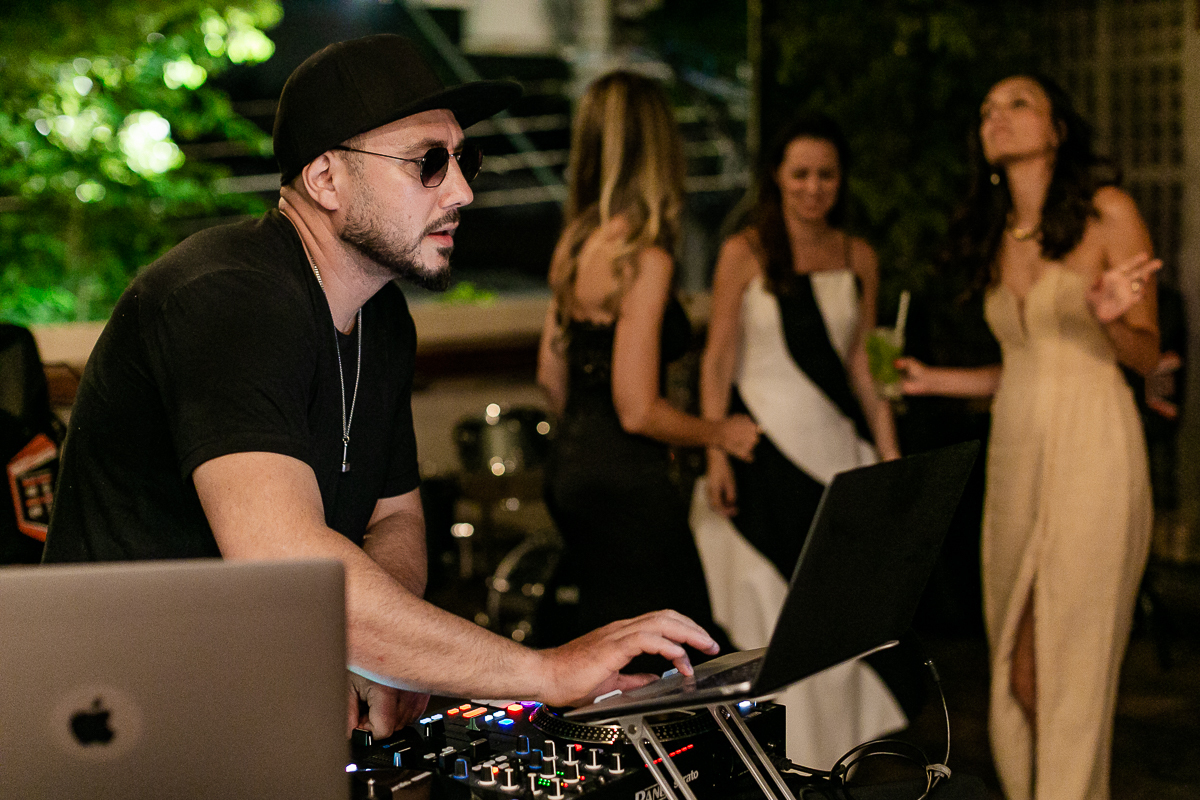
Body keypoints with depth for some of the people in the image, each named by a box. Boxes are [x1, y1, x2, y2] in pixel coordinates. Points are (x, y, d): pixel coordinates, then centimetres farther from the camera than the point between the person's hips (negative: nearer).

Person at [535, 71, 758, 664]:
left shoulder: (574, 243, 7)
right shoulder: (644, 259, -19)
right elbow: (638, 410, -20)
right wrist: (722, 433, -4)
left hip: (569, 470, 9)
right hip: (627, 482, -9)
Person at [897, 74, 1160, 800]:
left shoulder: (1108, 213, -3)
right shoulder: (997, 237, 14)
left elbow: (1146, 356, -1)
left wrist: (1112, 319, -21)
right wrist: (933, 381, 21)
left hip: (1091, 452, -6)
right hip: (1016, 454, 6)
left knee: (1074, 668, -4)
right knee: (1015, 667, 5)